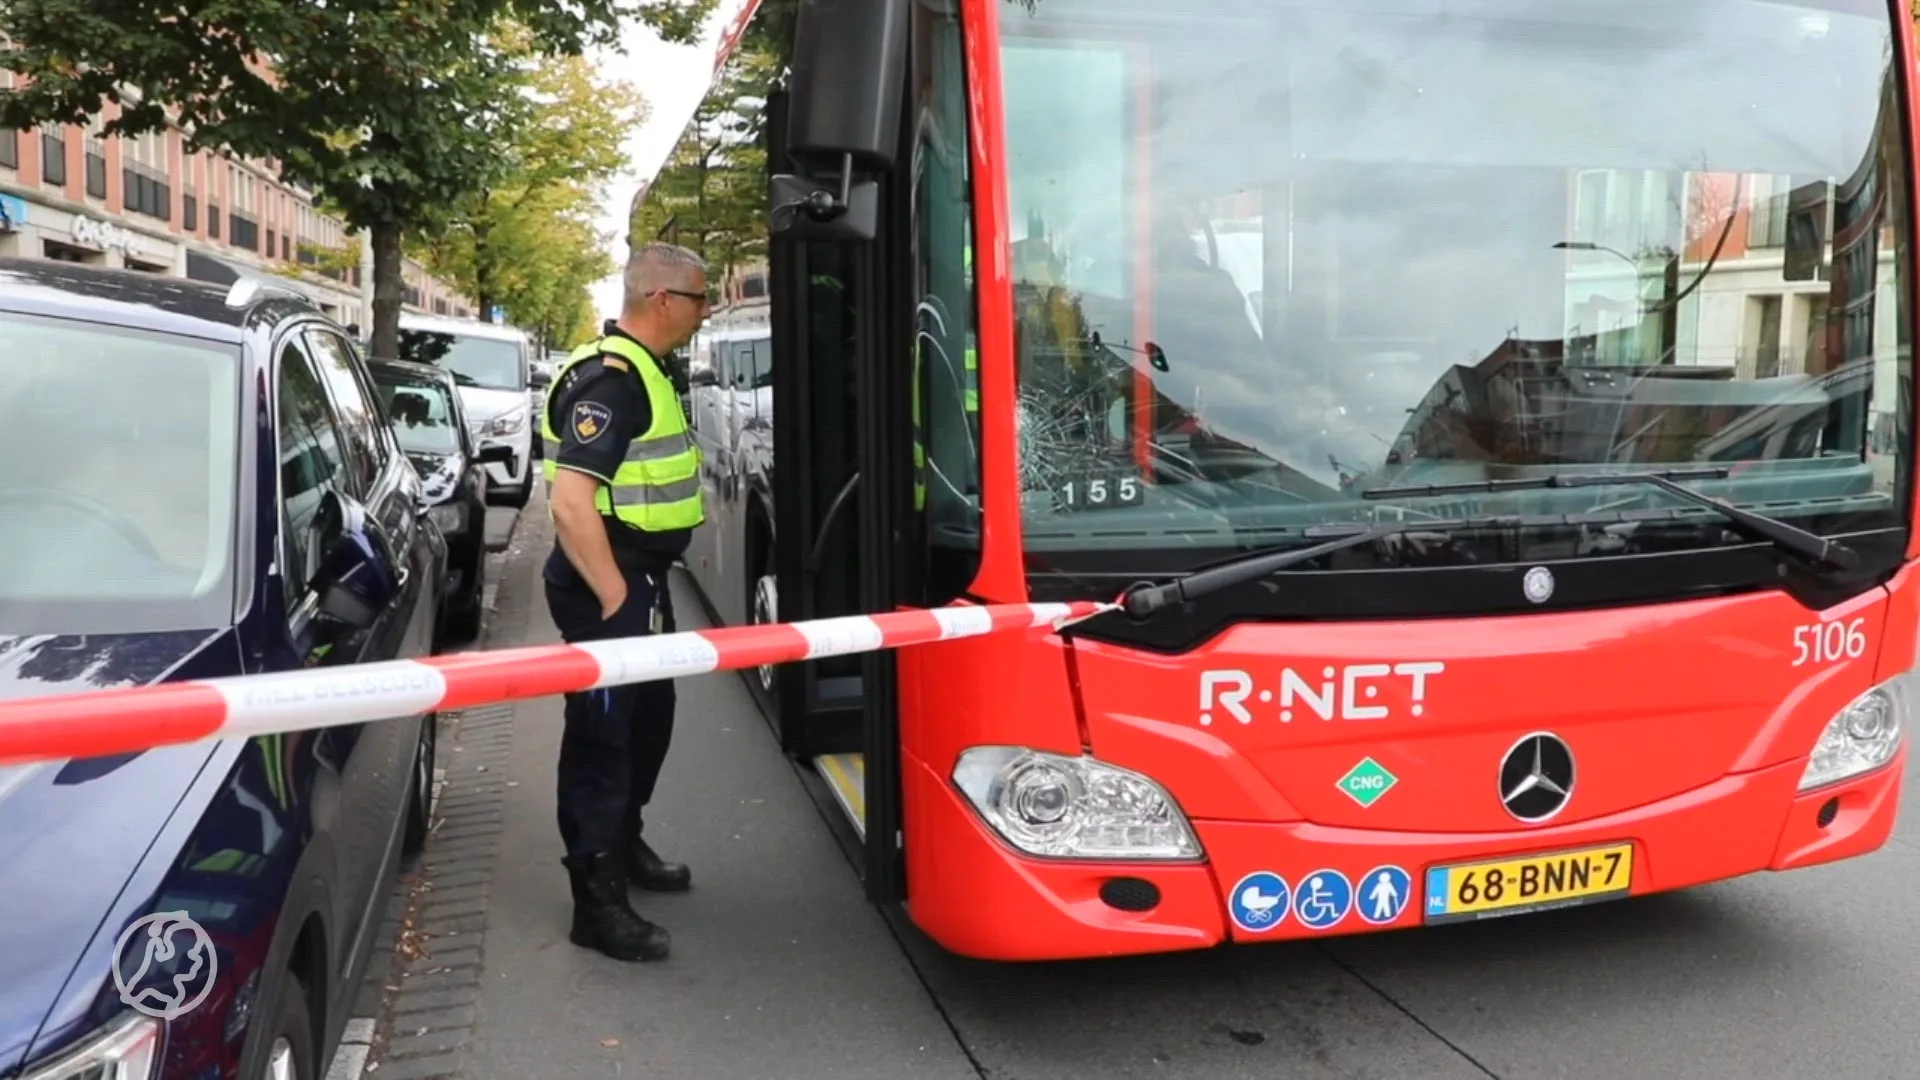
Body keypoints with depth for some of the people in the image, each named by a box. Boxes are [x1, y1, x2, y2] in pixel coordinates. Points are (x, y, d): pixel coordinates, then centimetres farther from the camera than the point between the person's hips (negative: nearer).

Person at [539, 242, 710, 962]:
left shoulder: (641, 372, 13)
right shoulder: (607, 379, -20)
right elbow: (571, 501, -27)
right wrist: (615, 599, -24)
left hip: (638, 576, 10)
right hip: (605, 585, -10)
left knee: (649, 716, 21)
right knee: (602, 733, -2)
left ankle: (623, 846, 40)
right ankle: (597, 901, 7)